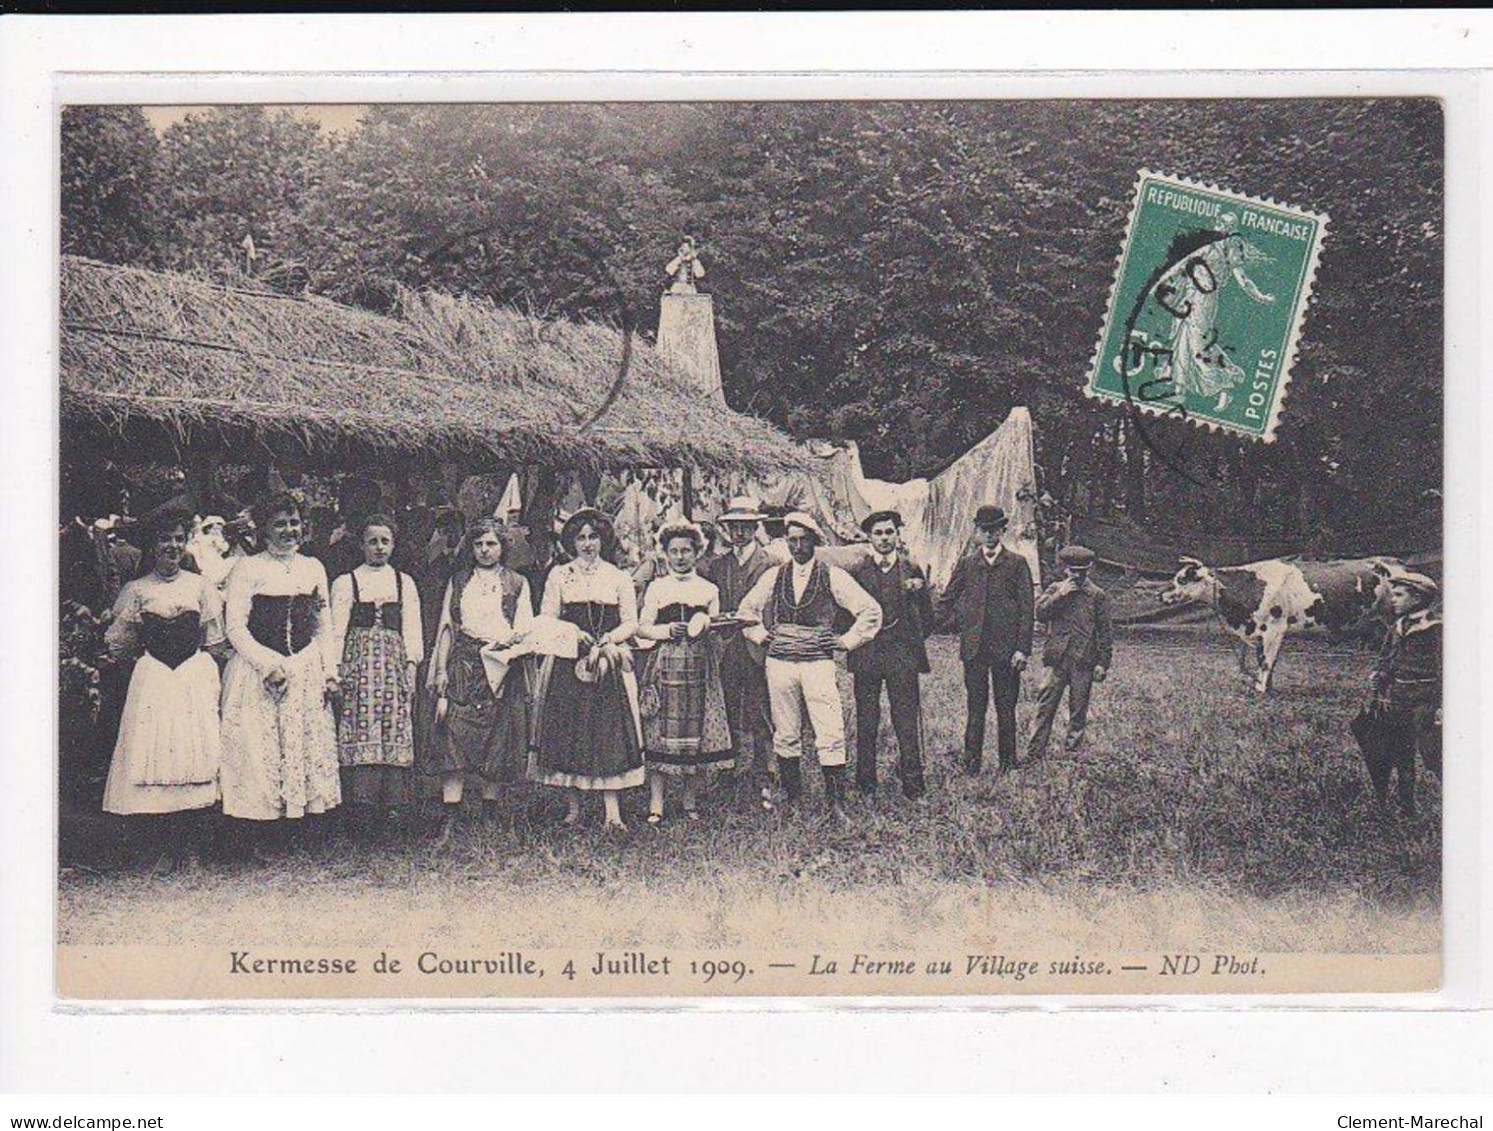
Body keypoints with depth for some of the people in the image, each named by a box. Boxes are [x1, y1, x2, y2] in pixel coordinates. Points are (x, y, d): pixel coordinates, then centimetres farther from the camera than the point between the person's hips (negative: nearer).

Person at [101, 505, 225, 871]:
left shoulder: (200, 586, 9)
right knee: (156, 754, -6)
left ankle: (191, 846, 2)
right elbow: (115, 642, 8)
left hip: (196, 676, 0)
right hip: (153, 677, 0)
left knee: (195, 752, -5)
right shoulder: (136, 590, 7)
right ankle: (169, 847, 1)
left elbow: (214, 640, 11)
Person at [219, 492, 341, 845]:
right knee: (258, 750, -6)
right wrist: (269, 665, -14)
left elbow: (324, 626, 16)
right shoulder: (248, 570, -3)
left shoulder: (313, 568, 12)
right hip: (256, 672, -5)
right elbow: (235, 628, -7)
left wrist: (330, 670, 7)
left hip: (307, 671, 5)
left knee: (309, 747, 2)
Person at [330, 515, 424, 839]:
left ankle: (394, 809, -4)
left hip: (394, 662, 2)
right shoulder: (346, 582, 9)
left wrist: (411, 664, 1)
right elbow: (336, 630, 4)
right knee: (360, 733, -10)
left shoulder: (404, 582, 16)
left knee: (395, 734, -4)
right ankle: (362, 809, -13)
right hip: (358, 662, -2)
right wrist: (334, 671, -4)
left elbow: (411, 628, 12)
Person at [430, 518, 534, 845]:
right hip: (462, 668, 0)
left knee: (497, 746, 0)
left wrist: (501, 641, -15)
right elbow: (446, 630, 10)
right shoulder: (458, 583, 16)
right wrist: (441, 677, 0)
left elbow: (525, 630, 6)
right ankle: (449, 823, -14)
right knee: (455, 742, -11)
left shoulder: (517, 584, 13)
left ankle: (490, 818, 10)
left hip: (501, 670, 0)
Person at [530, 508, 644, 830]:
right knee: (566, 731, -3)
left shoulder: (618, 577, 10)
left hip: (609, 664, 0)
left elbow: (631, 623, 6)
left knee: (609, 733, -7)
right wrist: (572, 633, -13)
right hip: (567, 664, 0)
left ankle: (612, 812, -9)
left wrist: (609, 638, -12)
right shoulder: (559, 576, 9)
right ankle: (572, 807, 6)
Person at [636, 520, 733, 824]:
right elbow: (641, 628, 4)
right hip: (665, 664, -2)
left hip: (699, 665, 2)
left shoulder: (708, 590, 12)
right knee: (661, 731, -5)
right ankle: (656, 804, -2)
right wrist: (667, 630, -13)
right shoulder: (657, 588, 8)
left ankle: (690, 800, 13)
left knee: (696, 728, 2)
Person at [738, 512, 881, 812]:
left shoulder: (833, 577, 1)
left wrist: (846, 641, 0)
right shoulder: (773, 576, 10)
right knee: (785, 735, 6)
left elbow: (870, 610, 4)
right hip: (779, 662, 3)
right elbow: (747, 609, 25)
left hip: (818, 662, -3)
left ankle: (835, 803, -6)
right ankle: (792, 800, 14)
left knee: (831, 735, -9)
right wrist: (759, 634, 13)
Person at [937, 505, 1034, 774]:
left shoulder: (1017, 564, 3)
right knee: (975, 707, 3)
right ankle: (972, 761, 7)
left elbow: (1026, 608, -1)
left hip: (1006, 648, -2)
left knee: (1006, 708, 4)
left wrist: (1023, 648, -8)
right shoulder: (967, 564, 9)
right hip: (974, 648, 2)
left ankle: (1008, 762, 12)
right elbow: (947, 601, 18)